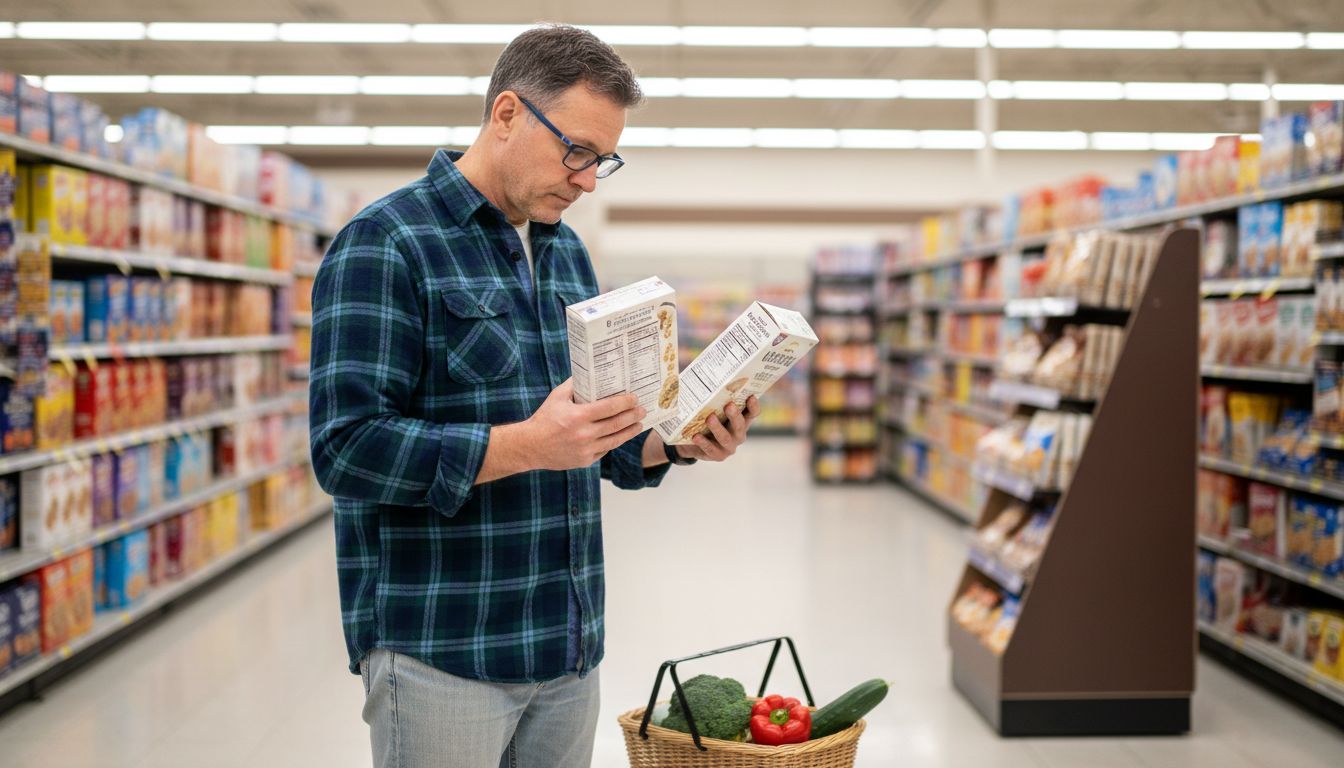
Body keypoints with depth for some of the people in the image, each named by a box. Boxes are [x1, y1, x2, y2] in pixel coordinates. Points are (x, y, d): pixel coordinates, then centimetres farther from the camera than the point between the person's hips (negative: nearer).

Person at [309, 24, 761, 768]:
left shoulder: (567, 252, 14)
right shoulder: (385, 244, -10)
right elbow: (346, 447, -18)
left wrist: (679, 441, -1)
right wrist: (525, 445, -26)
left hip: (568, 648, 7)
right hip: (440, 650, -7)